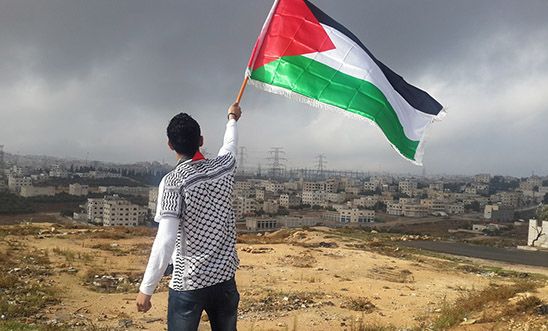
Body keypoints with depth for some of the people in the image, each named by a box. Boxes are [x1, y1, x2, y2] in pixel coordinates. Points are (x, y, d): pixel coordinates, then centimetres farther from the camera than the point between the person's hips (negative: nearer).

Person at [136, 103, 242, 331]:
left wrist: (146, 289, -16)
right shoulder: (224, 167, -1)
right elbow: (230, 144, 24)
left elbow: (165, 241, -22)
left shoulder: (173, 182, -15)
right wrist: (232, 118, 45)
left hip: (187, 284, -5)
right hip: (225, 279, 5)